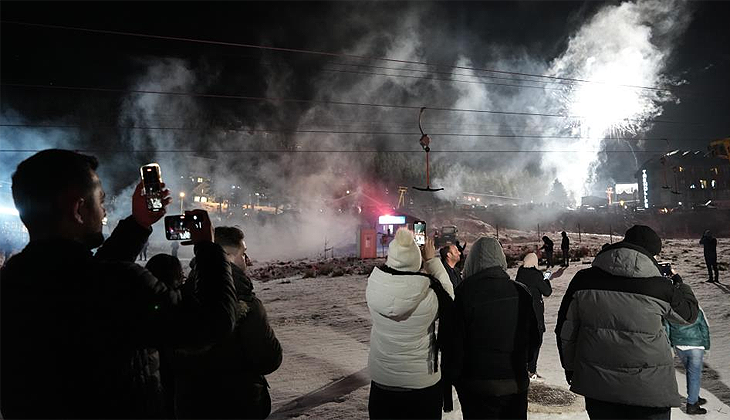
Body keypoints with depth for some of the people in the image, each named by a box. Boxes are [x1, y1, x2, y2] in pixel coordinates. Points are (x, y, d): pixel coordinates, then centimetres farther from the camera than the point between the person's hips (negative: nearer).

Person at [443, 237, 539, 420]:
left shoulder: (465, 293, -15)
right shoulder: (521, 292, -3)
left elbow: (455, 343, -12)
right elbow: (533, 338, 7)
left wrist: (450, 377, 2)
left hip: (478, 386, -3)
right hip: (517, 384, 4)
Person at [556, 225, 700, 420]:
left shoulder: (584, 280, -6)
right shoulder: (660, 287, -12)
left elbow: (565, 331, 2)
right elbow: (689, 313, 9)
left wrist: (570, 367, 16)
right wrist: (678, 283, 26)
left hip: (596, 384, 2)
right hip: (648, 387, -2)